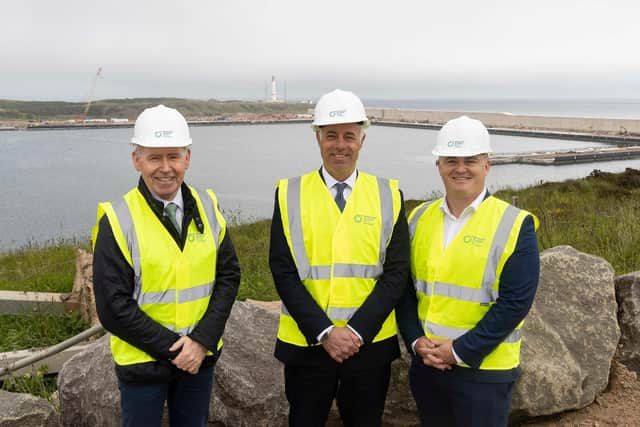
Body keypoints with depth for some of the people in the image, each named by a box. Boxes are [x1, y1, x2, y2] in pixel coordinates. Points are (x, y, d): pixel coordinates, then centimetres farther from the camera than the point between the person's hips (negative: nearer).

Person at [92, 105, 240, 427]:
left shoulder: (208, 207, -2)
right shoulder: (117, 220, -13)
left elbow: (228, 275, 0)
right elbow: (113, 307, -14)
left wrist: (202, 340, -12)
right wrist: (172, 348, -15)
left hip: (201, 357, 3)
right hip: (142, 361, -3)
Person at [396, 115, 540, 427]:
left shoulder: (514, 225, -10)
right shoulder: (419, 218, 4)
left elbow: (515, 302, -15)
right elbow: (405, 288, 6)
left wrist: (460, 351, -16)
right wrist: (416, 341, -7)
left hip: (484, 370, -4)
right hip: (425, 364, 4)